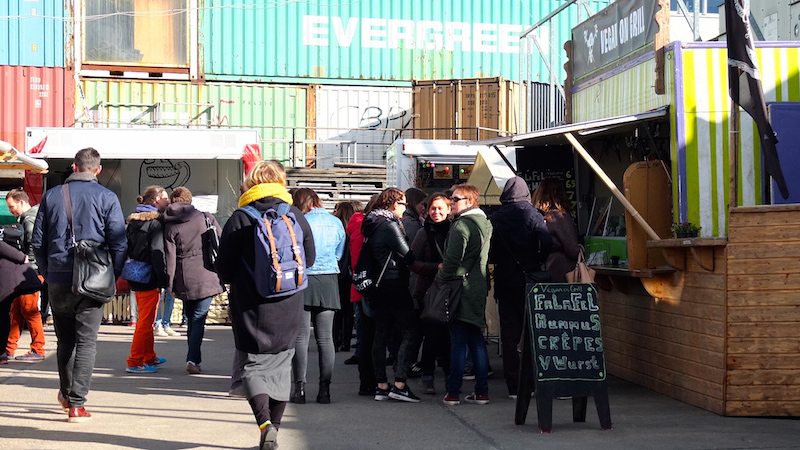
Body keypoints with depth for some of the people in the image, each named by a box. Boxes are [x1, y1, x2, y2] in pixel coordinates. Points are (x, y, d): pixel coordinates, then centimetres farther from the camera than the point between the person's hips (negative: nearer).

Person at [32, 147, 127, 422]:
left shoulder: (51, 196, 7)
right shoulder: (106, 198, -2)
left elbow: (37, 242, 9)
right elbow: (119, 243, -5)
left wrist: (47, 274, 16)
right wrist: (113, 277, 6)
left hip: (58, 280, 3)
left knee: (64, 340, 17)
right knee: (86, 341, 1)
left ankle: (66, 394, 29)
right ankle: (76, 403, -5)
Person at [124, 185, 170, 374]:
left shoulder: (133, 220, 12)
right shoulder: (155, 222, -14)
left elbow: (127, 248, 15)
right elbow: (158, 252, -18)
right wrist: (164, 280, -16)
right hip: (149, 278, -9)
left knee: (146, 319, 20)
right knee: (145, 321, -3)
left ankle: (150, 357, 31)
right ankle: (134, 362, -3)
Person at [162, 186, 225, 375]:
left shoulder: (169, 227, 1)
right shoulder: (206, 218, 0)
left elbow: (169, 257, -3)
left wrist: (170, 285, 2)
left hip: (184, 279, 2)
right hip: (206, 276, -2)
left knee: (191, 319, 17)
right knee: (199, 318, -1)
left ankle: (194, 359, 21)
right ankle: (192, 359, -14)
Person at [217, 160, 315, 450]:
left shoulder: (239, 219, -10)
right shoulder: (296, 217, -3)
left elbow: (224, 268, -6)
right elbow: (309, 259, 8)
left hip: (251, 310, -2)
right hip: (287, 312, 3)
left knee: (252, 367, 6)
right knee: (281, 366, 16)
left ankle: (265, 423, -14)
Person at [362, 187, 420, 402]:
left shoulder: (372, 223, 14)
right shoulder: (389, 224, -13)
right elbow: (407, 255, -13)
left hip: (376, 286, 9)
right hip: (394, 285, -9)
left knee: (381, 334, 9)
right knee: (409, 331, -6)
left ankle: (381, 386, 10)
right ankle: (399, 384, -13)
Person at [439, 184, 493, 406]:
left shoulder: (461, 225, -13)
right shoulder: (486, 224, 13)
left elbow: (451, 260, -18)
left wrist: (441, 279, -5)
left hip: (461, 288, -8)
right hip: (480, 290, 8)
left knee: (458, 342, -5)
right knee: (477, 341, 11)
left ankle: (453, 392, -1)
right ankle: (481, 391, 12)